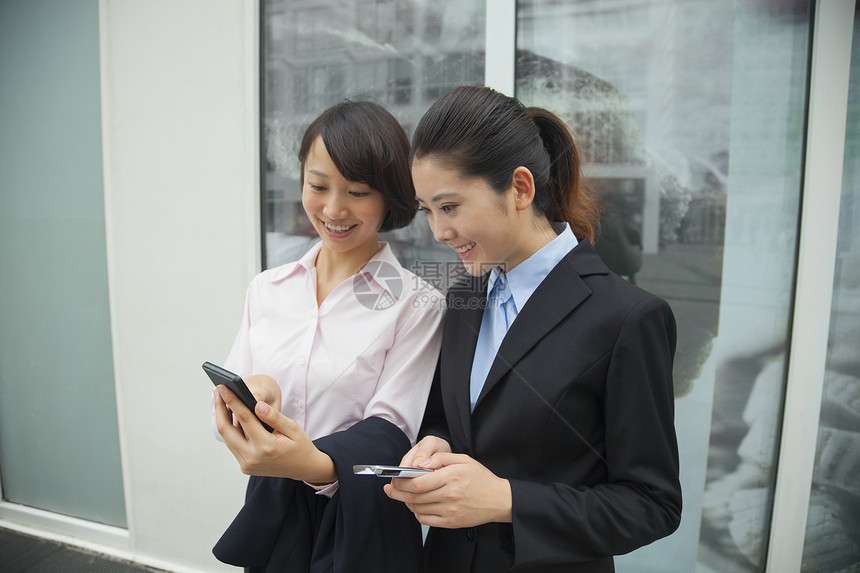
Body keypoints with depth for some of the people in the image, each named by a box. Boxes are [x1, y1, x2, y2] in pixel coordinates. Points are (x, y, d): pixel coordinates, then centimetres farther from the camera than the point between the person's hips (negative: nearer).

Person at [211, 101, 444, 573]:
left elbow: (390, 428, -16)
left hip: (364, 526, -3)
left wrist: (319, 464, -36)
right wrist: (250, 395, -21)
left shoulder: (416, 305, -12)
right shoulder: (266, 289, 1)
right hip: (271, 514, 4)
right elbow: (228, 407, 2)